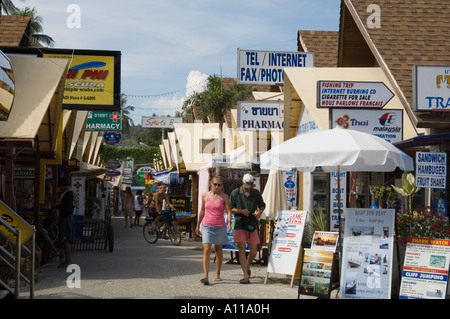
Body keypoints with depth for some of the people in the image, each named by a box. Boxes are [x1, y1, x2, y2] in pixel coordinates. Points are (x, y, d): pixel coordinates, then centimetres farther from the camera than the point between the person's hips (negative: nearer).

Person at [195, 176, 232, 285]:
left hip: (220, 226, 0)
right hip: (207, 226, 0)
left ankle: (217, 274, 25)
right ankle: (206, 276, -19)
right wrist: (198, 225, 20)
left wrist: (229, 222, -22)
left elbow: (228, 211, -4)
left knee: (218, 250, 10)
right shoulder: (205, 196, 6)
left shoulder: (224, 197, 1)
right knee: (207, 250, -12)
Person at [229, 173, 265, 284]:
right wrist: (241, 211, -15)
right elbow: (230, 208, 2)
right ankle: (246, 276, -12)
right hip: (240, 224, -3)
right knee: (242, 249, -10)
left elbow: (262, 205, 20)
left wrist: (259, 211, -3)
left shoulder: (256, 193, 8)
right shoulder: (235, 193, 1)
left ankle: (247, 267, 34)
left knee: (254, 251, 3)